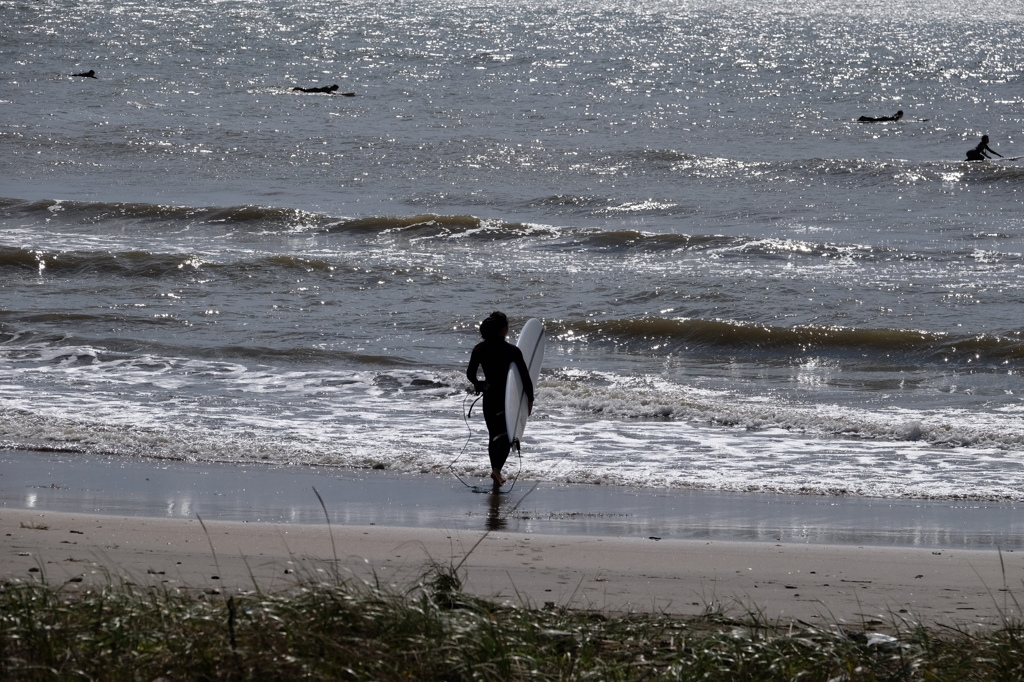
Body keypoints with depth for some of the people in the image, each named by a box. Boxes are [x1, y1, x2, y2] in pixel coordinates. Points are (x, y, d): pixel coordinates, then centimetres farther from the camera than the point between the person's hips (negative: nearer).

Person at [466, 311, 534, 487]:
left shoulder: (479, 349, -2)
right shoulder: (512, 351, -12)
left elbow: (470, 373, 0)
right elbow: (525, 376, -10)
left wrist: (478, 384, 22)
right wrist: (530, 398, 2)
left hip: (489, 395, 4)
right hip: (509, 397, -4)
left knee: (493, 435, 17)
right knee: (507, 435, -2)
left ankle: (496, 471, 23)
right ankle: (497, 469, -21)